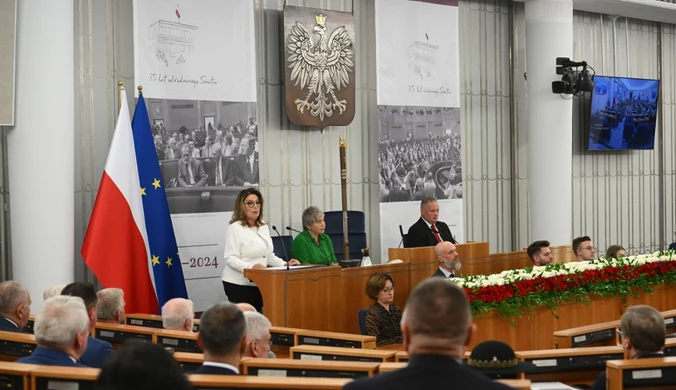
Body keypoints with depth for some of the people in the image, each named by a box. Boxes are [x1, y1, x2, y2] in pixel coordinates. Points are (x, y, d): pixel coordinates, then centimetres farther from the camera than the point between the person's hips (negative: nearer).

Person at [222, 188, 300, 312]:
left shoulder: (264, 227, 13)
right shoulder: (235, 228, -10)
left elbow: (269, 255, 19)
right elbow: (231, 258, -17)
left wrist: (285, 264, 4)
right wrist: (250, 267, -32)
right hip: (238, 283, -7)